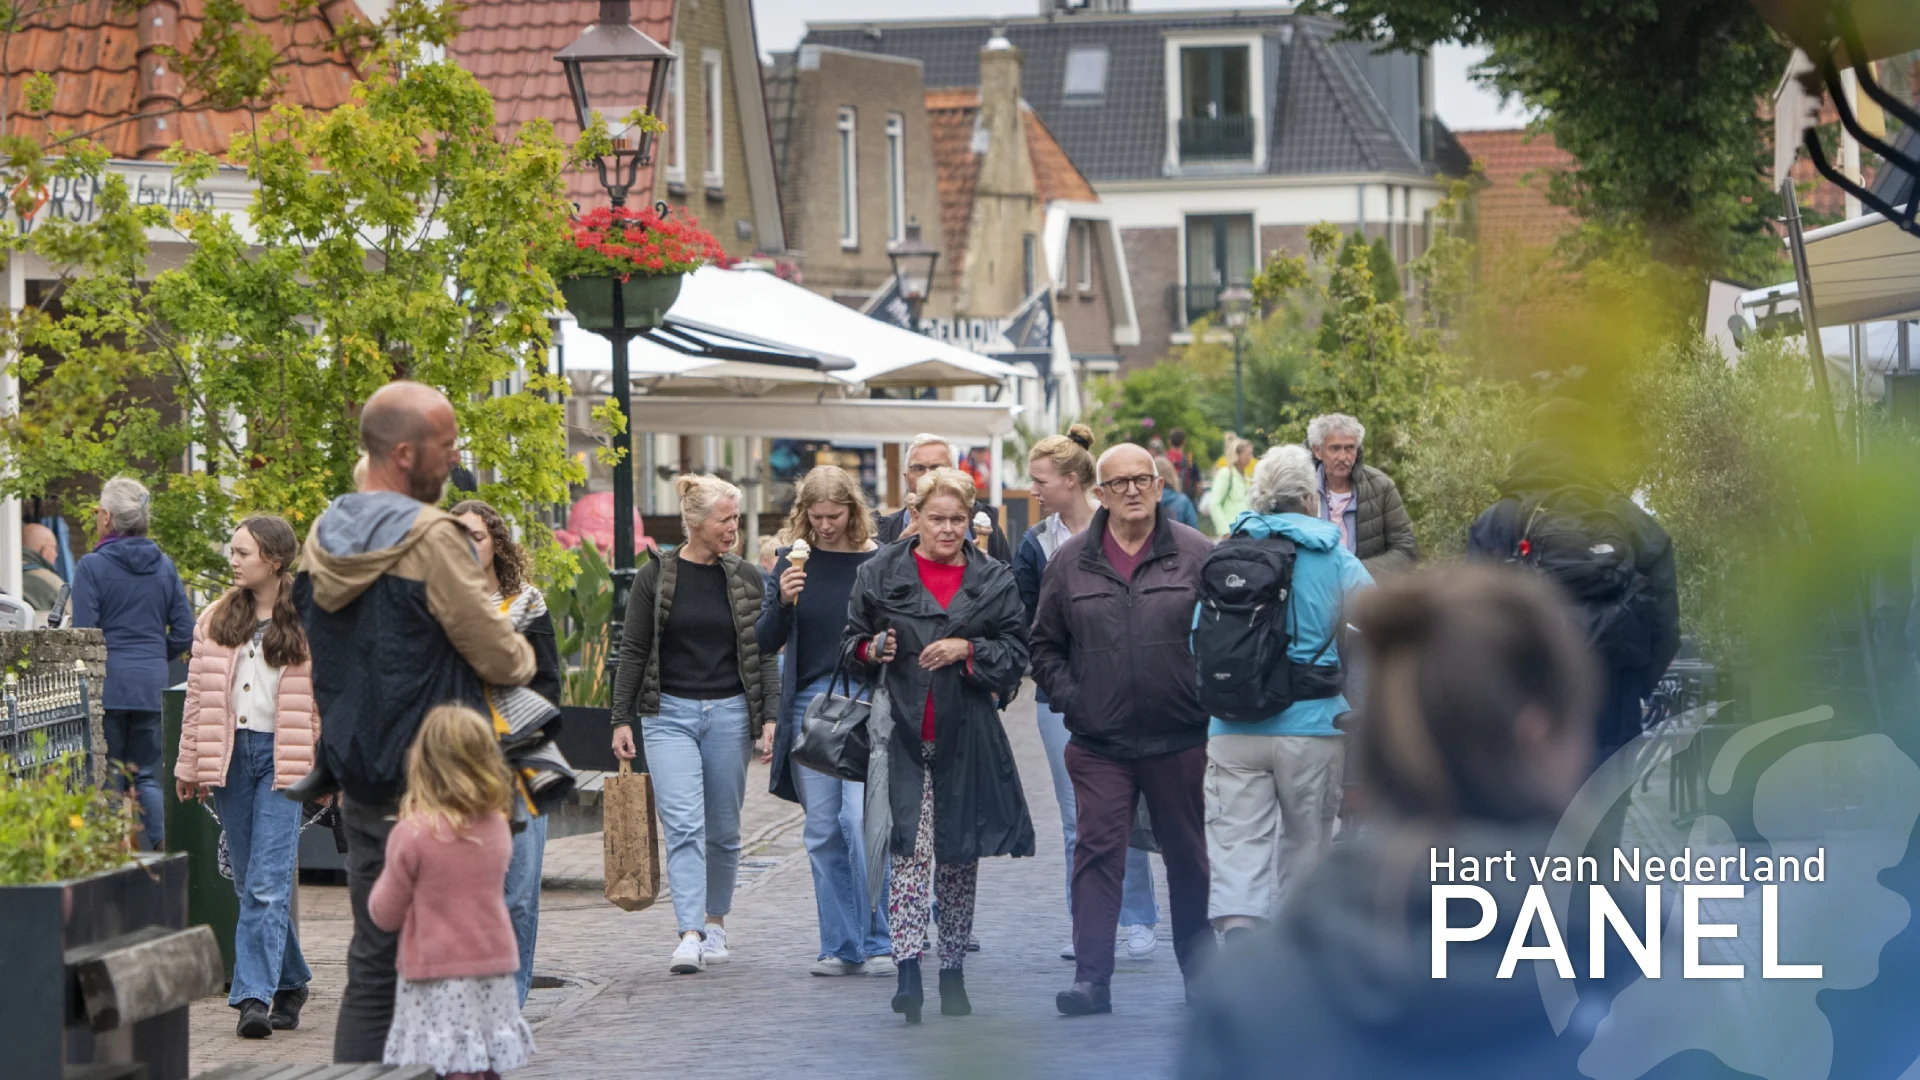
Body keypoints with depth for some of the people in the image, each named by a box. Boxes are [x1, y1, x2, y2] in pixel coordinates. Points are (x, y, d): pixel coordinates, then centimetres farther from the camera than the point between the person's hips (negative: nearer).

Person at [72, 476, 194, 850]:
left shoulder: (92, 566, -6)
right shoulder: (164, 566, 7)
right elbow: (184, 635, 8)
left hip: (107, 683, -4)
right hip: (152, 685, 4)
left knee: (108, 779, 2)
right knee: (148, 778, 8)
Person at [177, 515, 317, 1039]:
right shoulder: (216, 621, 11)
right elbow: (198, 696, 14)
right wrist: (189, 765, 12)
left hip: (283, 758, -5)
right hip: (229, 755, 5)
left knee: (268, 884, -12)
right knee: (250, 883, 8)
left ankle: (254, 995, -14)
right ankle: (289, 982, 22)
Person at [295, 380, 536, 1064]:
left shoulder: (322, 539, 9)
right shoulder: (430, 538, -16)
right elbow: (498, 656, -11)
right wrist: (522, 656, 11)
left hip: (360, 788, 7)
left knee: (373, 963, 11)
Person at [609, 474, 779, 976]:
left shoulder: (747, 578, 6)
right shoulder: (655, 576, 0)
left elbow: (764, 653, 8)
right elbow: (634, 650, 3)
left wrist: (771, 717, -2)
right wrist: (621, 719, -1)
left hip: (730, 713, 2)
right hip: (670, 713, -2)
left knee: (723, 829, 8)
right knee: (683, 824, -14)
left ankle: (715, 925, 24)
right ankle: (689, 935, -21)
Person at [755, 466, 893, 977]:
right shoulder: (794, 562, 7)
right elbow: (766, 641, 6)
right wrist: (783, 602, -12)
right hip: (810, 704, 3)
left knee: (860, 820, -12)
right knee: (822, 830, 5)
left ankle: (877, 942, -4)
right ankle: (840, 946, 11)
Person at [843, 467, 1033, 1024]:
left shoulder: (993, 581, 7)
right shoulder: (881, 572, 6)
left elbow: (1015, 653, 7)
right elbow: (852, 638, 13)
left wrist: (968, 650, -10)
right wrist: (872, 649, -9)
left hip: (966, 737, 2)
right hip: (903, 736, -2)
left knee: (960, 854, 9)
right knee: (909, 850, -13)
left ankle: (952, 972, 20)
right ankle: (907, 970, -20)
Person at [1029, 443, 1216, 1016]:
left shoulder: (1196, 555, 0)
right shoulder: (1070, 563, 5)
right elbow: (1045, 645, 13)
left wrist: (1209, 698, -3)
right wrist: (1069, 700, 1)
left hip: (1180, 738, -1)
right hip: (1099, 743, 1)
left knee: (1187, 854, 11)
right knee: (1098, 852, -7)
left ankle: (1199, 965, 27)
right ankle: (1091, 978, -9)